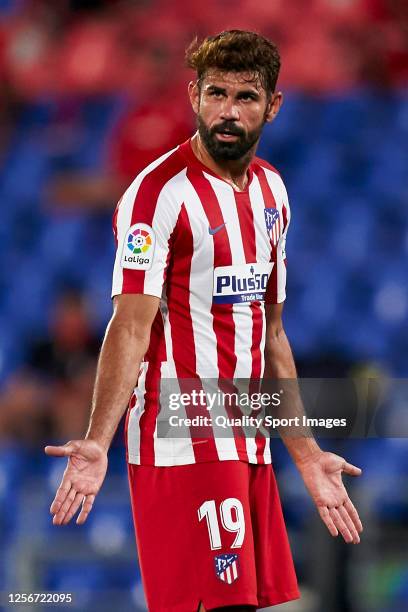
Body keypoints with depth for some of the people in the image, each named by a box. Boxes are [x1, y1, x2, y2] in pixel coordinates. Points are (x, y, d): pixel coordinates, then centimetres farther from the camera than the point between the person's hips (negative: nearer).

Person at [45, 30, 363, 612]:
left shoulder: (271, 190, 14)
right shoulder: (159, 192, -9)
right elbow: (131, 326, -17)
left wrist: (306, 454, 22)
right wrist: (97, 443, -29)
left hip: (249, 448, 7)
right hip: (182, 447, -7)